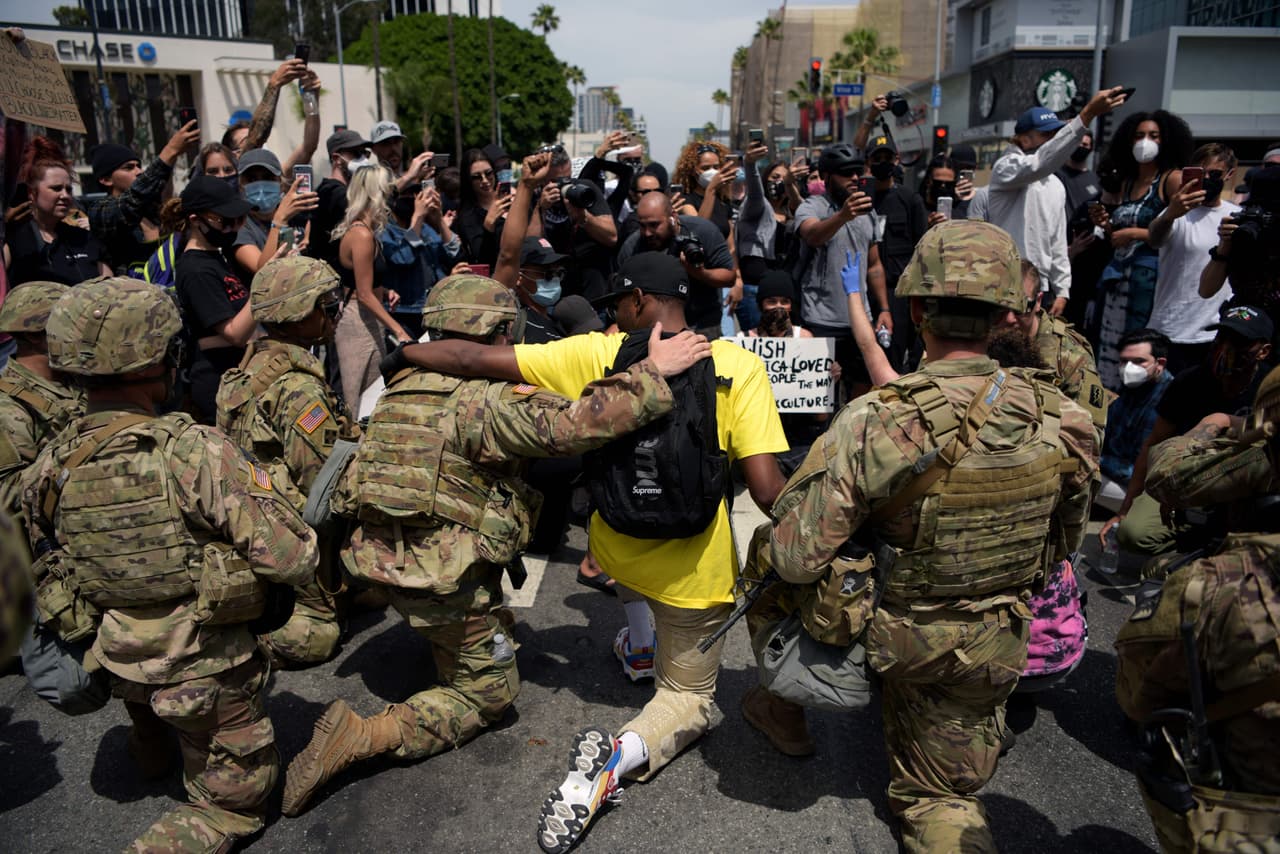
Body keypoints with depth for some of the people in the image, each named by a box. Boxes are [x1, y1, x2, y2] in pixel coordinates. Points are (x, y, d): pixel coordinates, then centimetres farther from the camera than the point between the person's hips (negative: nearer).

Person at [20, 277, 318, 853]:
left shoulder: (45, 471, -11)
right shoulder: (194, 451, -31)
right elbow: (292, 560, -31)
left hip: (121, 663, 7)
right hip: (208, 669, -7)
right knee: (234, 804, 13)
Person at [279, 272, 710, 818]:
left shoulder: (404, 386, 6)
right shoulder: (486, 401, -20)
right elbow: (570, 426, -31)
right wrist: (651, 374, -27)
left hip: (380, 556, 8)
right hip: (442, 580, -8)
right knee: (488, 691, 10)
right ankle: (364, 736, -4)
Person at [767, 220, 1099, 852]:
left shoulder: (869, 427, -30)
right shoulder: (1062, 421, -17)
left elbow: (795, 561, -25)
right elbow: (1063, 545, 2)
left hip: (892, 637, -3)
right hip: (995, 648, 4)